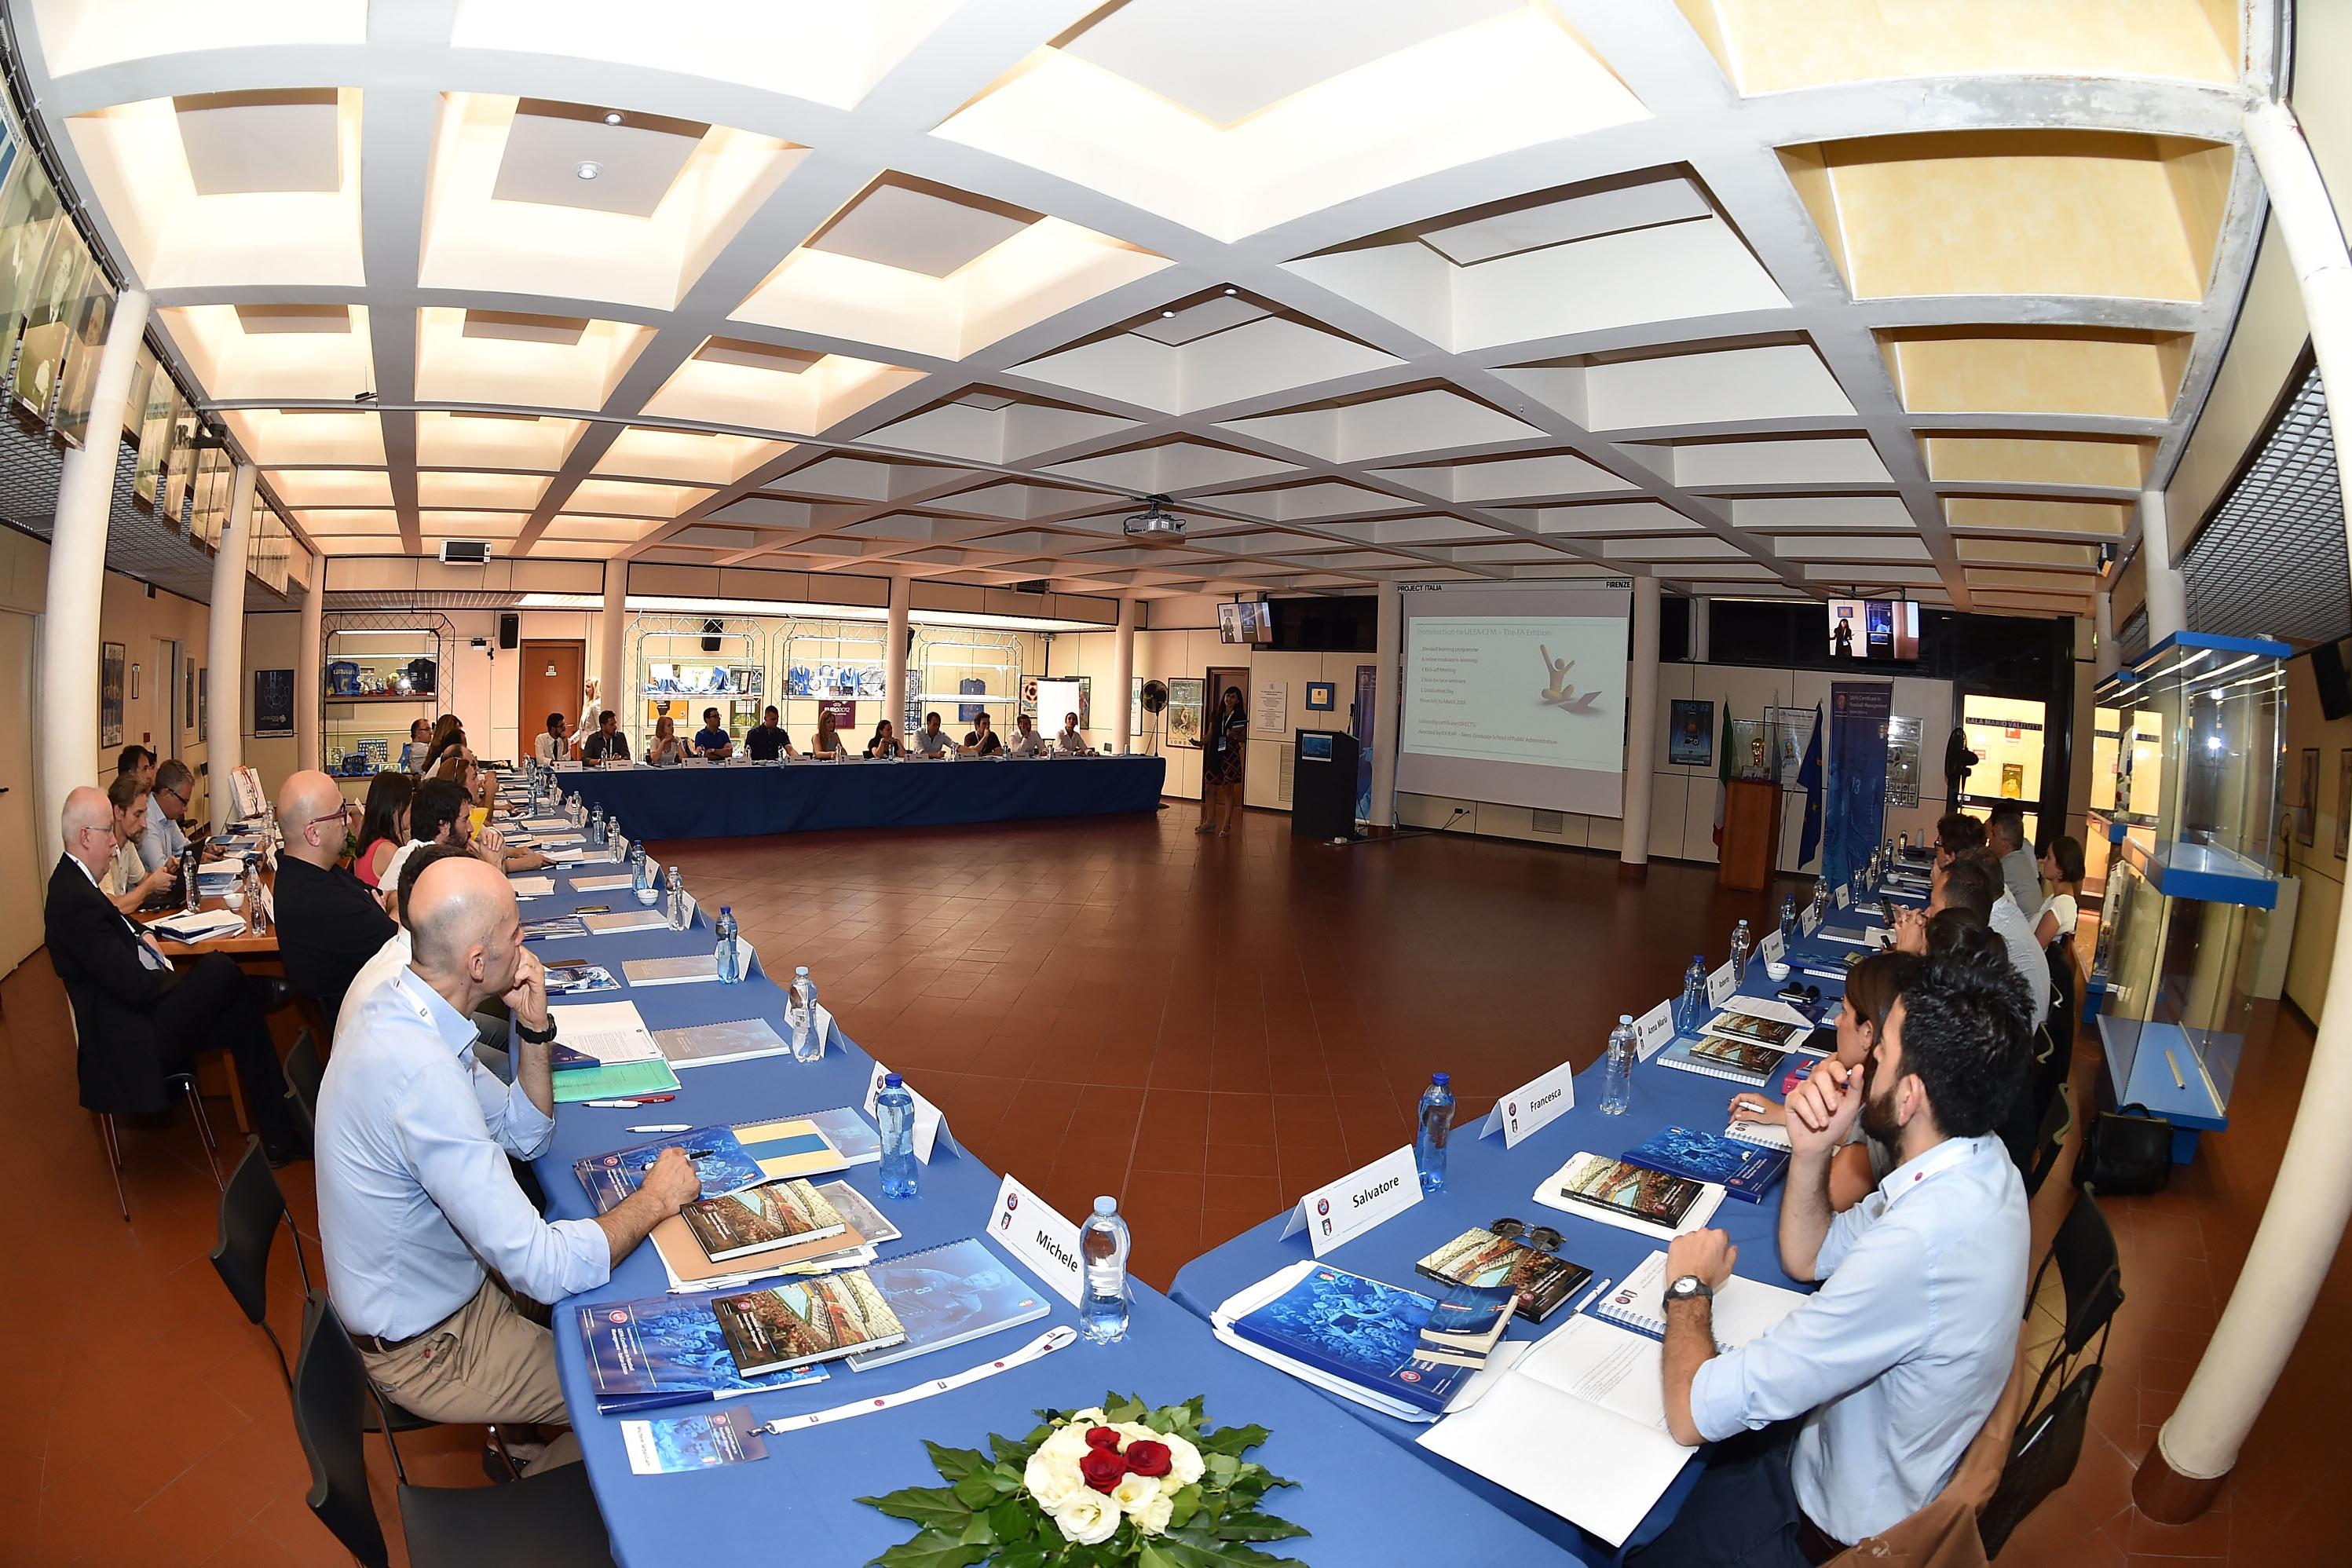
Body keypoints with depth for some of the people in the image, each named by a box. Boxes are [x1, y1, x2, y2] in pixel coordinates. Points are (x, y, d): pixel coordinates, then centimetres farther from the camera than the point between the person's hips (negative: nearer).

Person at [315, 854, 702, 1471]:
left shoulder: (395, 1005, -7)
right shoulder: (420, 1072, -38)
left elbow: (527, 1136, 4)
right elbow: (548, 1269, -37)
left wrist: (534, 1028, -12)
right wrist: (655, 1199, -21)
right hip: (428, 1349, -8)